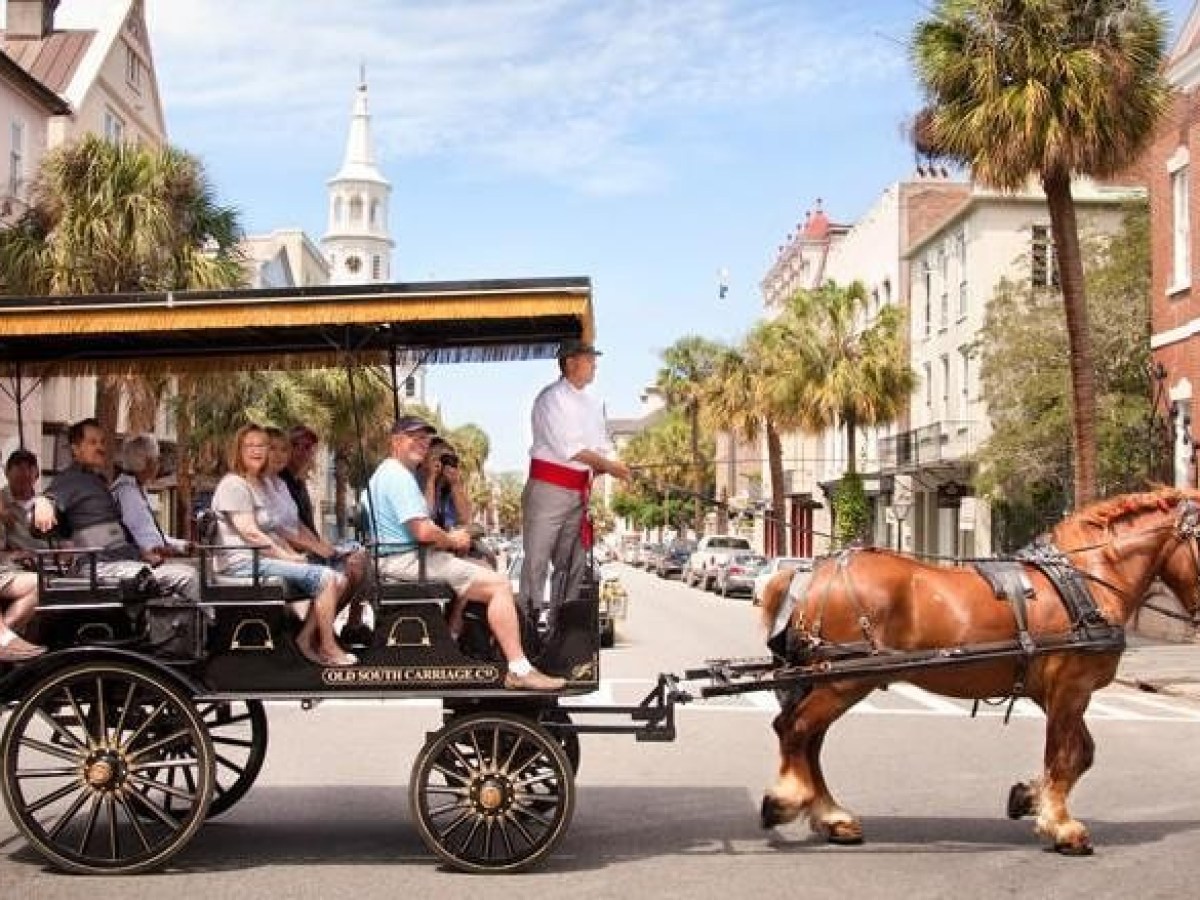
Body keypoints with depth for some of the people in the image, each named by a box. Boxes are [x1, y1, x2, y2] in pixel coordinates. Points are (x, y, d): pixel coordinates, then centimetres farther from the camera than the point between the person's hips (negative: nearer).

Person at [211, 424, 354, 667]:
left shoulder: (259, 485, 22)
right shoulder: (233, 484, -9)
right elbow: (249, 533, -18)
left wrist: (294, 554, 6)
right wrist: (288, 558, -14)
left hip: (263, 557, 10)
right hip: (243, 563, -10)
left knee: (338, 581, -2)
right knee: (326, 578, -19)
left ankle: (306, 639, -3)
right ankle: (328, 649, -10)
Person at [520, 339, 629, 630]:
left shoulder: (592, 405, 17)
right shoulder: (552, 397, -6)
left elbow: (602, 447, 17)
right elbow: (565, 447, -15)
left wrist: (609, 468, -4)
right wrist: (607, 464, -14)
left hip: (580, 493, 8)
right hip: (549, 487, -8)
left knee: (572, 563, 9)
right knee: (537, 558, -5)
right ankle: (528, 621, -3)